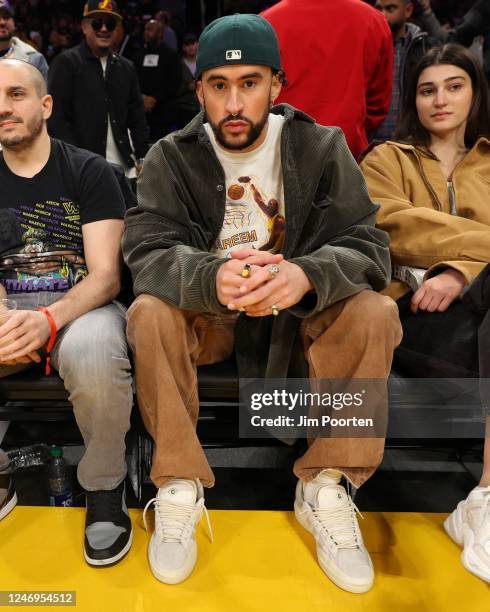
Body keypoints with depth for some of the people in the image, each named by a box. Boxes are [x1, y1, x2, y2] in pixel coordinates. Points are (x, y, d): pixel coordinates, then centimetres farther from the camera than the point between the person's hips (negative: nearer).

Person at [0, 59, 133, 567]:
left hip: (81, 306, -3)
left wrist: (49, 318, -29)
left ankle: (103, 490, -11)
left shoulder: (88, 171, -2)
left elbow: (105, 275, -9)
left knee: (92, 351, -38)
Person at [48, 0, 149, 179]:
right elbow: (56, 119, -5)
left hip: (125, 167, 5)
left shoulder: (126, 67, 16)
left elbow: (137, 118, 17)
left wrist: (142, 158, 8)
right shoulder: (65, 63, 1)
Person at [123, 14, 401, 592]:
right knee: (149, 314, -29)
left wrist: (306, 275, -40)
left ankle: (325, 486, -12)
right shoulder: (170, 158, -7)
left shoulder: (321, 147, -6)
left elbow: (364, 245, -15)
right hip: (205, 313, 0)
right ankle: (179, 486, -13)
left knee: (375, 313, -25)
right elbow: (146, 251, -20)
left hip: (300, 312, 1)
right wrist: (213, 278, -44)